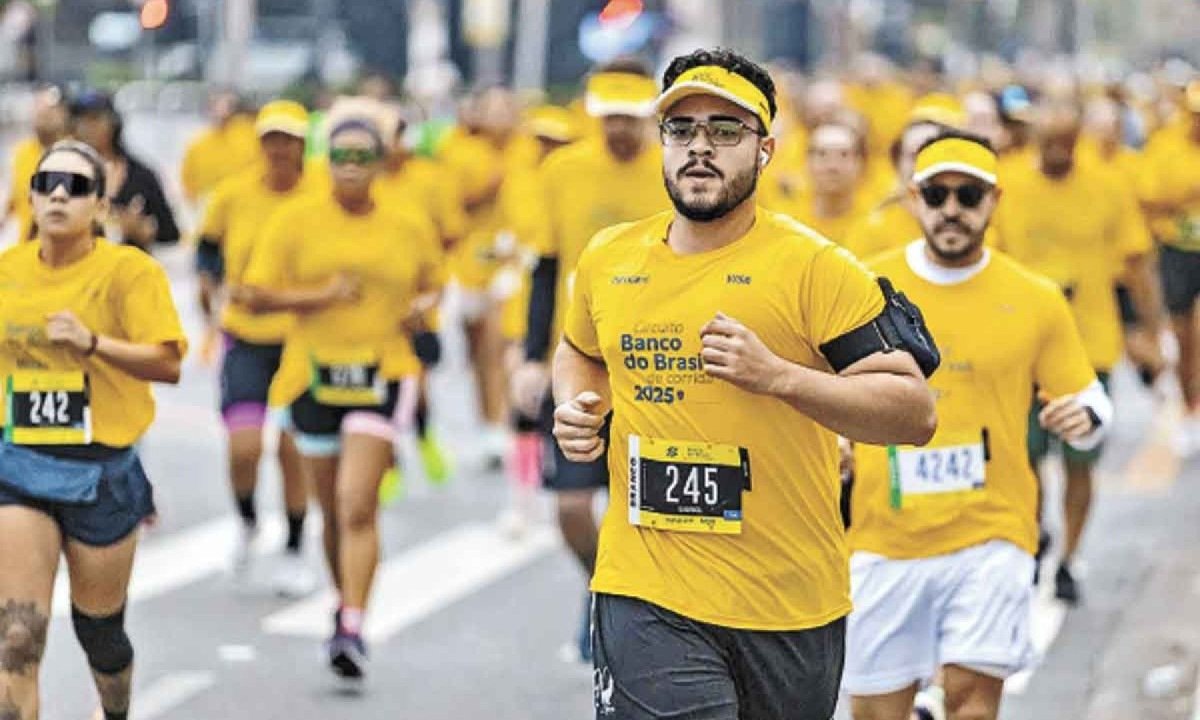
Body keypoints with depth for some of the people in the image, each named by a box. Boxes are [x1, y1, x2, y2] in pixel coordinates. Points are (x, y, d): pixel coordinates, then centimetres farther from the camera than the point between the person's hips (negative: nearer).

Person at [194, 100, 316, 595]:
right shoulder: (233, 194, -3)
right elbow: (209, 241, 14)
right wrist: (207, 279, 1)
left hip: (303, 338, 0)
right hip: (246, 336, 1)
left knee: (293, 449, 1)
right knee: (244, 446, -13)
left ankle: (295, 552, 21)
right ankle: (247, 523, 20)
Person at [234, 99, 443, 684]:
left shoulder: (410, 228, 4)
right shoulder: (295, 220, -1)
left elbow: (433, 283, 22)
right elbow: (255, 297, -3)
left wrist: (424, 304, -1)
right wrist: (320, 296, -16)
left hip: (382, 376, -1)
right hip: (313, 373, 1)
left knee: (358, 504, -16)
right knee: (335, 511, 12)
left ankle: (353, 629, -17)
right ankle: (345, 607, 33)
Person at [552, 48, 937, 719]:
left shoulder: (813, 266, -8)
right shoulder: (608, 259, 7)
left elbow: (916, 412, -13)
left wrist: (777, 376, -24)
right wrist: (577, 408, 7)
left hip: (791, 607, -1)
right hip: (645, 594, 1)